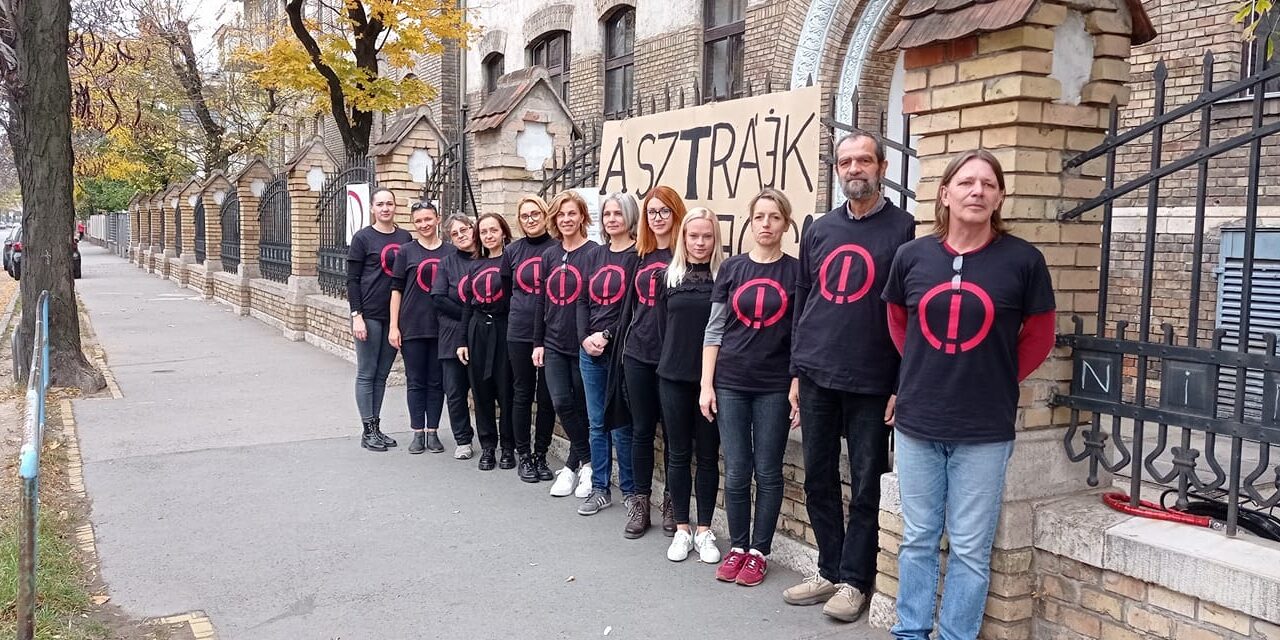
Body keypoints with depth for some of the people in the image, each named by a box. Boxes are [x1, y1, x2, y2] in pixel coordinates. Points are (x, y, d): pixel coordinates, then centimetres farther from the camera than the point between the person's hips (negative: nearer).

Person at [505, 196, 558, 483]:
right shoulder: (512, 251, 6)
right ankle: (524, 456, 17)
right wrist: (519, 312, 10)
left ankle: (540, 456, 18)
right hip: (519, 333, 2)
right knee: (522, 394, 7)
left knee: (547, 397, 5)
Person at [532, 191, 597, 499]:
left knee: (582, 407, 5)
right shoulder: (549, 255, 9)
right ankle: (586, 462, 14)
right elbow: (542, 300, 13)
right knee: (561, 403, -1)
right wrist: (538, 342, 10)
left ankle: (573, 464, 20)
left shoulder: (594, 253, -8)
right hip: (554, 344, 5)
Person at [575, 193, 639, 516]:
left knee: (620, 425, -1)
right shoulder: (596, 255, 12)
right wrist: (585, 338, -3)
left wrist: (607, 336, -14)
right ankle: (599, 489, 21)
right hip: (590, 350, 6)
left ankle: (630, 490, 13)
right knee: (597, 423, 11)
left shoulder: (638, 255, -6)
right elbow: (583, 300, 11)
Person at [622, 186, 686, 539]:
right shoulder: (641, 255, 13)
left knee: (672, 431, 6)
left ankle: (671, 502, 19)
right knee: (641, 430, 9)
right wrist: (624, 341, 14)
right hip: (638, 354, 5)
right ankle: (640, 502, 19)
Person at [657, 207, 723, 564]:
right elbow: (663, 324, 10)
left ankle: (704, 531, 18)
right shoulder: (669, 276, 5)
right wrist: (674, 357, 6)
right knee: (678, 454, 8)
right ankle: (682, 529, 19)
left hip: (712, 378, -2)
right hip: (674, 377, 2)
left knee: (708, 455, 7)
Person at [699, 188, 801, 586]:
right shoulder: (731, 269, 4)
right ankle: (736, 547, 21)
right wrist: (706, 385, 1)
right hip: (730, 384, 1)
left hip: (775, 387, -1)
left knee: (768, 472, 6)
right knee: (736, 472, 6)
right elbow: (714, 330, 6)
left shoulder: (796, 272, 0)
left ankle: (758, 551, 19)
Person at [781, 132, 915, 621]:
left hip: (870, 382, -4)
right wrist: (796, 370, 11)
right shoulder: (819, 230, 11)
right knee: (818, 481, 11)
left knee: (865, 487, 6)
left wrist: (904, 386, -8)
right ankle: (830, 571, 26)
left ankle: (854, 580, 19)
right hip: (815, 378, 5)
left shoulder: (903, 228, -3)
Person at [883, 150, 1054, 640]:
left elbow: (1039, 337, 5)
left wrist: (1000, 380, 2)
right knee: (918, 539, 14)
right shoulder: (912, 255, -1)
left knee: (970, 549, 7)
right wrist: (923, 371, 10)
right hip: (916, 424, 2)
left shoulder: (1023, 260, -7)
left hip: (984, 432, -2)